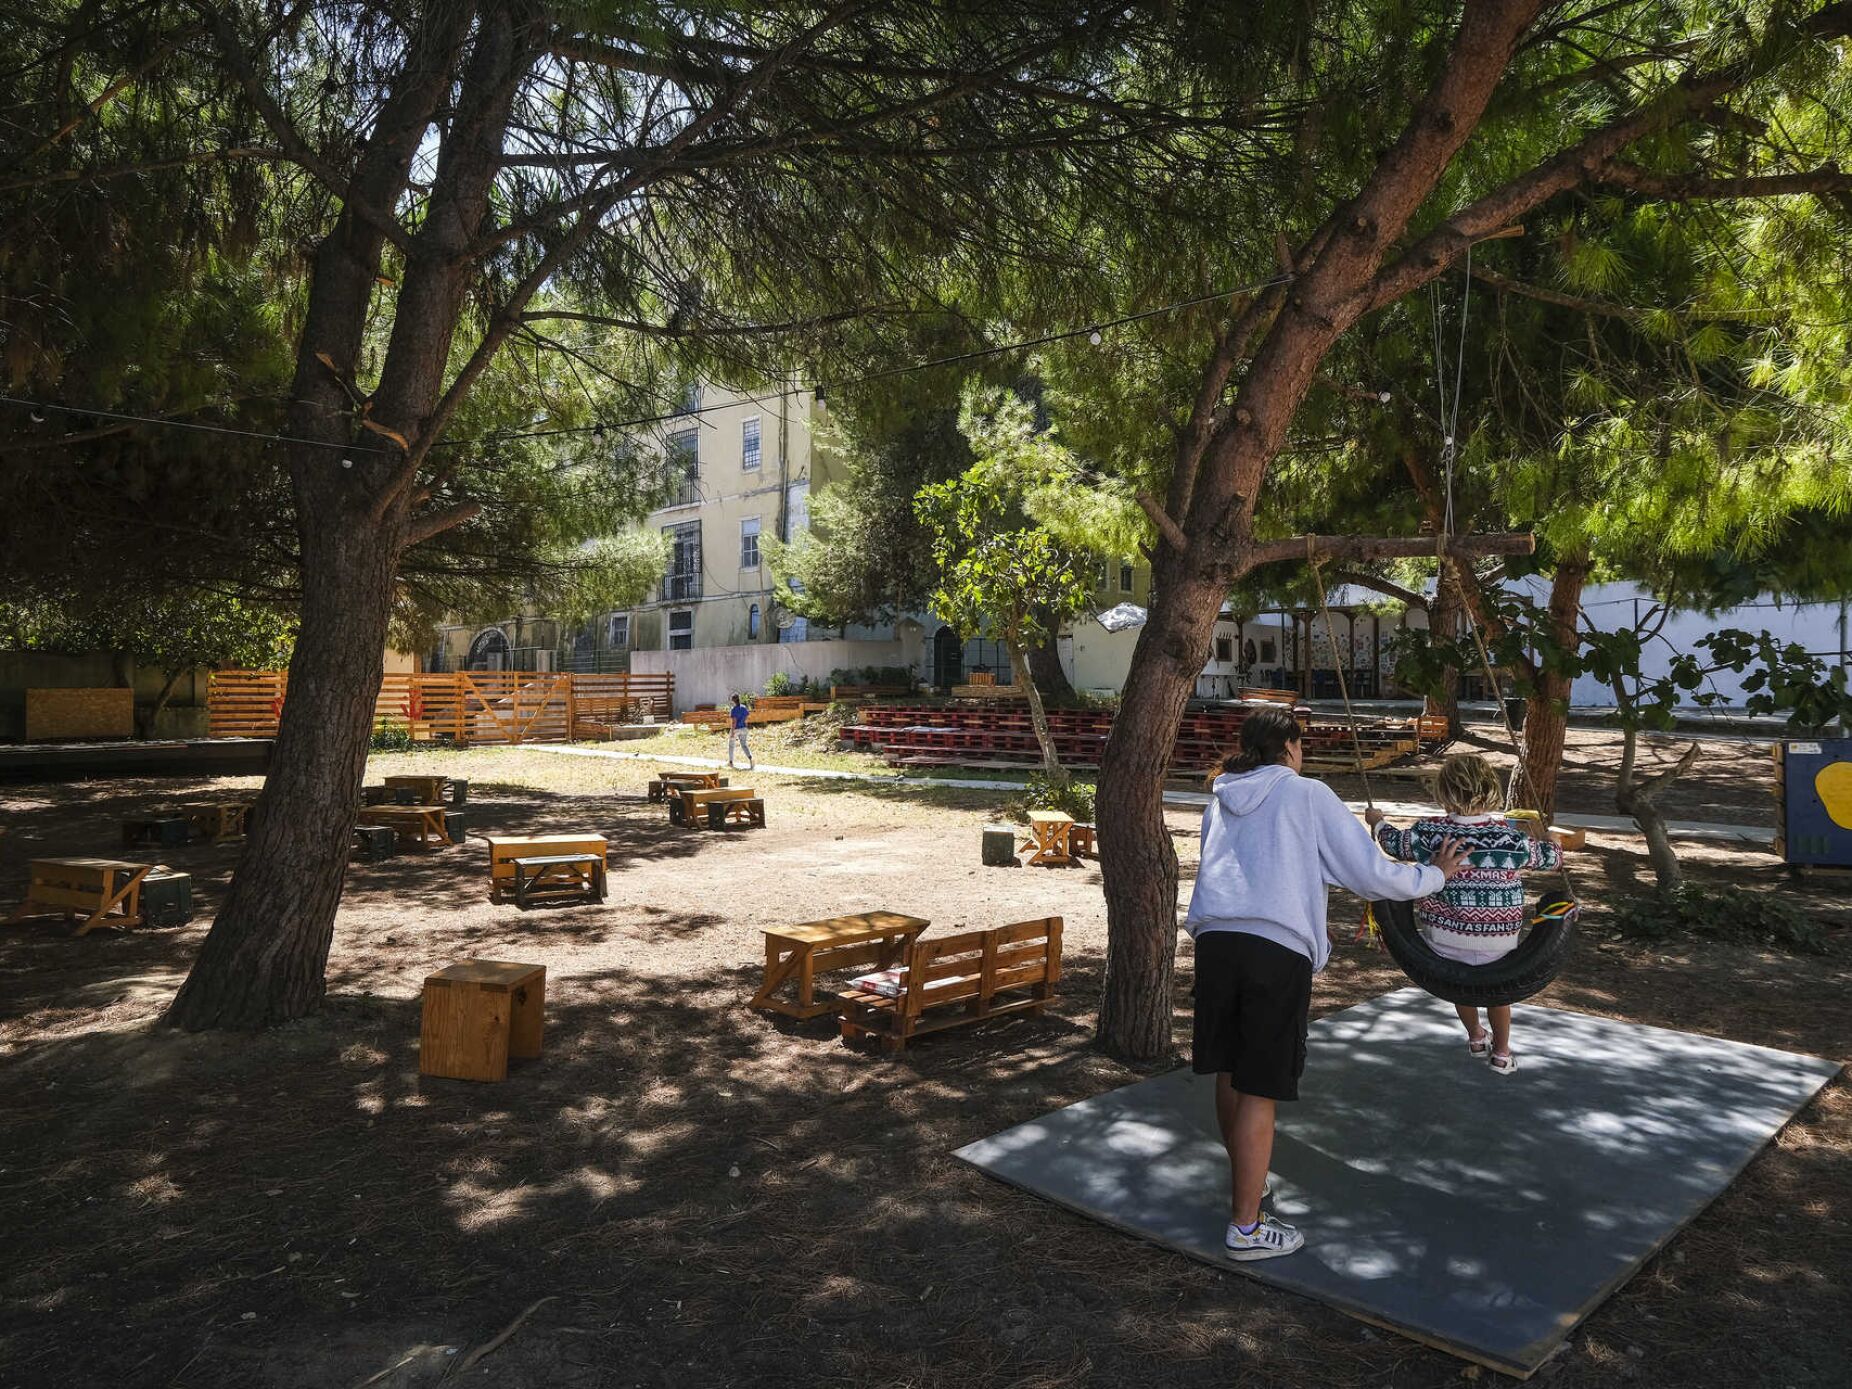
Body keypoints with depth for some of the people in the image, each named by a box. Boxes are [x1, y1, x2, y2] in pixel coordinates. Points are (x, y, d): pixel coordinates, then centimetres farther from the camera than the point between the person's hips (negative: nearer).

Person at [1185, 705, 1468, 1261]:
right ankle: (1246, 1227, 10)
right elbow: (1371, 874, 5)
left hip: (1215, 939, 5)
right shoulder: (1308, 795, 5)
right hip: (1278, 949, -5)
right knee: (1259, 1091, 1)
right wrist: (1434, 874, 21)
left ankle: (1244, 1180, 39)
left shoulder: (1221, 800, 20)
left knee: (1229, 1074, 19)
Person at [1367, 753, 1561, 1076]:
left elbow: (1395, 843, 5)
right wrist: (1553, 844, 25)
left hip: (1444, 941, 1)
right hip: (1498, 945, 0)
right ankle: (1502, 1054, 39)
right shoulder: (1512, 839, -17)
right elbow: (1550, 856, 1)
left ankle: (1475, 1038, 47)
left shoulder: (1429, 833, -14)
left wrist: (1378, 822, 26)